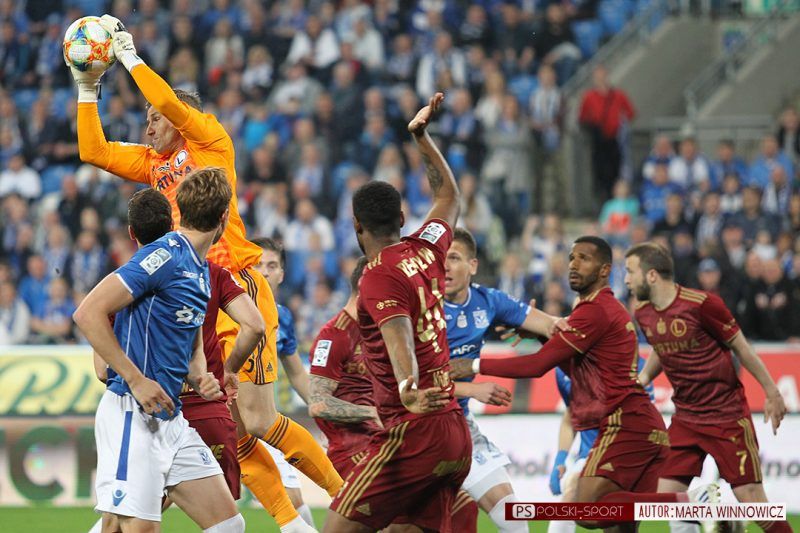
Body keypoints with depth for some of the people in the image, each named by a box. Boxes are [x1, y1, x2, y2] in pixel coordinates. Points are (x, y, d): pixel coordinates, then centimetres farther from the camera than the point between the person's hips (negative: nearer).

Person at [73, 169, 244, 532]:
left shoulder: (201, 270, 16)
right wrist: (136, 380, -19)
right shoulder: (166, 256, -13)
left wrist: (202, 379, 5)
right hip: (132, 416, -9)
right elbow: (88, 313, -19)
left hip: (172, 419, 9)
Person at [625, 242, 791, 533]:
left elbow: (741, 347, -7)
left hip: (727, 415, -6)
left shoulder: (701, 304, -16)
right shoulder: (643, 314, 3)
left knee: (750, 497, -9)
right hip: (686, 419, 6)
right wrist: (642, 378, 4)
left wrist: (772, 392, -3)